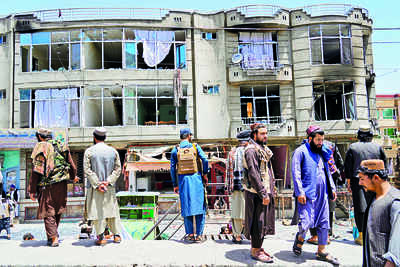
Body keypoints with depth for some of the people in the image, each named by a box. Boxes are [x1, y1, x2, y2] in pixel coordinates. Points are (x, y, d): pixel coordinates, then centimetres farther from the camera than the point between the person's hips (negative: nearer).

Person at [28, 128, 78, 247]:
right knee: (58, 210, 18)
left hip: (47, 185, -5)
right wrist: (73, 177, 35)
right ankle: (54, 233, 29)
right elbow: (72, 166, 16)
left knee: (48, 212, 4)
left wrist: (32, 190, -7)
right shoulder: (62, 146, 11)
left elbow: (36, 170, -11)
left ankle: (53, 238, 2)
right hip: (62, 183, 5)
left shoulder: (41, 147, -4)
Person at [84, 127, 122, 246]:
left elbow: (87, 170, -10)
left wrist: (97, 184, -10)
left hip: (94, 187, -3)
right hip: (110, 187, 3)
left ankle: (101, 237, 4)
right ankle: (117, 235, 17)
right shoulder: (113, 151, 4)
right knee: (112, 209, 13)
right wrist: (108, 181, -5)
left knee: (97, 211, 4)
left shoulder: (89, 151, -5)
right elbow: (118, 169, 0)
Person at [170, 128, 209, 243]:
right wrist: (205, 174, 7)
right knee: (199, 206, 4)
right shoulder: (195, 147, 1)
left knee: (186, 207, 8)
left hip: (183, 180, 1)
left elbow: (172, 168, 3)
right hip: (196, 178, -1)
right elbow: (205, 160, -7)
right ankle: (199, 235, 3)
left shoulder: (175, 150, 4)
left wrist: (175, 185, 10)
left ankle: (190, 234, 8)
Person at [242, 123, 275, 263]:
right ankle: (255, 251, 9)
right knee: (258, 221, -2)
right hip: (256, 192, -9)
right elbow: (253, 174, -21)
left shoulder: (264, 149, 17)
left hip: (265, 191, 9)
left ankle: (258, 247, 27)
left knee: (263, 221, 15)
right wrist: (263, 193, -22)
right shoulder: (251, 150, -14)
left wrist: (271, 191, 19)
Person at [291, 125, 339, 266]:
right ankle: (300, 238, 21)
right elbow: (296, 173, -11)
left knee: (324, 223, 9)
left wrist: (332, 188, 16)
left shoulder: (322, 152, 17)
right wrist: (300, 192, -16)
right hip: (308, 194, -7)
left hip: (322, 194, 7)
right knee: (307, 222, -11)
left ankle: (321, 251, 21)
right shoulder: (301, 151, -5)